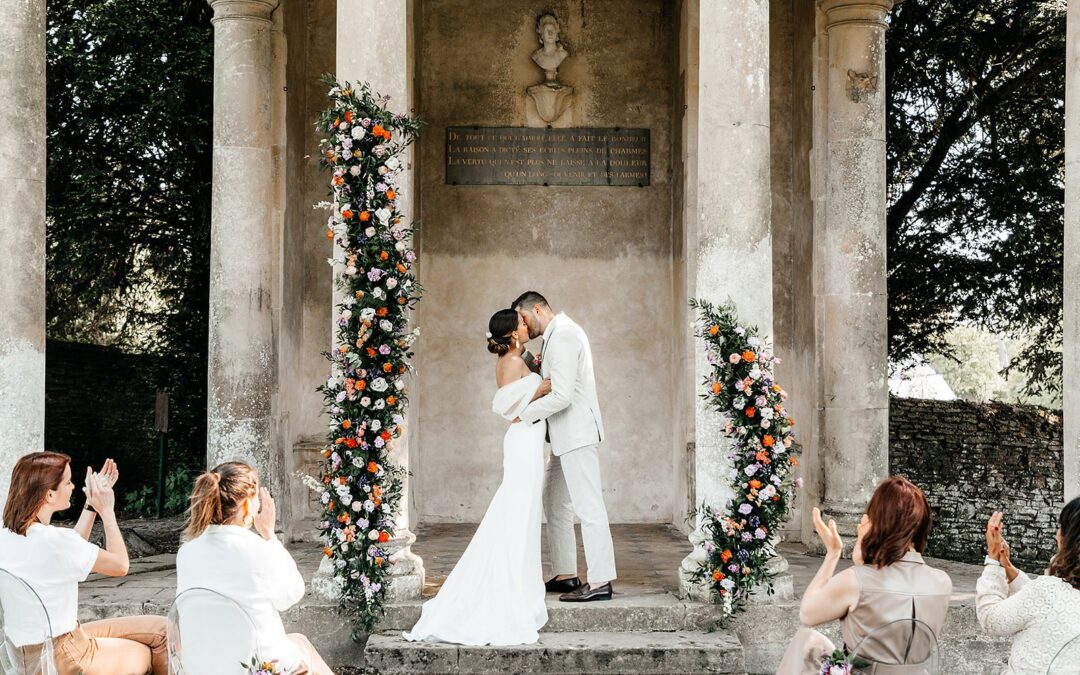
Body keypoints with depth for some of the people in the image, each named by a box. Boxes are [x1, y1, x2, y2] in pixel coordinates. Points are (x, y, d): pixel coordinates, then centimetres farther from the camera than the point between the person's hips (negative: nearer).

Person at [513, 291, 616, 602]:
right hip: (567, 436, 11)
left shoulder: (562, 336, -16)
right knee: (555, 503, 15)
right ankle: (566, 575, 20)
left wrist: (524, 415, -12)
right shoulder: (562, 332, 17)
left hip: (577, 434, -11)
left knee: (588, 506, -9)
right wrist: (538, 366, 5)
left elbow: (562, 396, -23)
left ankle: (601, 582, -8)